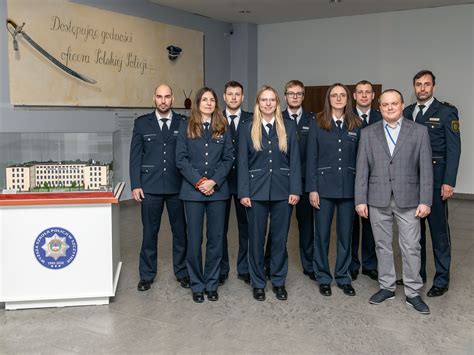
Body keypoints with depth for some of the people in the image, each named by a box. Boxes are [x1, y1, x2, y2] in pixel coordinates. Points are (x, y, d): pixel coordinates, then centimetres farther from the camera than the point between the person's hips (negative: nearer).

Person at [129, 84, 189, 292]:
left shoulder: (183, 123, 4)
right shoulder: (142, 123, 5)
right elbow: (135, 156, 3)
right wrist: (136, 185, -4)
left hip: (177, 186, 0)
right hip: (150, 187, 0)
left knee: (180, 231, 8)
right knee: (150, 232, 7)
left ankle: (182, 272, 23)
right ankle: (147, 275, 20)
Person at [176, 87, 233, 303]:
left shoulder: (223, 129, 8)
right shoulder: (186, 128, 4)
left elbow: (228, 159, 3)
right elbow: (181, 159, -2)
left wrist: (213, 181, -11)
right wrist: (198, 181, -12)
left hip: (217, 190, 1)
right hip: (193, 190, -1)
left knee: (216, 238, 6)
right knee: (194, 239, 2)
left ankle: (211, 284, 19)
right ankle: (197, 285, 16)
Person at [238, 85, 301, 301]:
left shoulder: (289, 127, 5)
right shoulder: (247, 129, 3)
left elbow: (295, 160, 2)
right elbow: (242, 162, 0)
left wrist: (295, 190, -5)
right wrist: (243, 192, -7)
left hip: (282, 190, 1)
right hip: (256, 190, -1)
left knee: (280, 238, 8)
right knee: (256, 238, 6)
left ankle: (279, 281, 23)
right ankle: (258, 283, 21)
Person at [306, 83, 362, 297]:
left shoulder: (356, 125, 6)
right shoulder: (317, 124, 0)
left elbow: (359, 158, 6)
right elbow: (311, 158, -2)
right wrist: (312, 189, -8)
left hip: (349, 187, 2)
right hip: (324, 186, -2)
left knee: (345, 234, 9)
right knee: (322, 234, 5)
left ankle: (343, 277, 24)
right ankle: (323, 278, 20)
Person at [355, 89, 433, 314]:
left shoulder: (419, 131, 1)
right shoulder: (368, 133, 5)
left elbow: (425, 169, -2)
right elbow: (362, 169, 3)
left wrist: (425, 201, -7)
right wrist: (360, 200, -2)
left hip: (408, 199, -1)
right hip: (378, 200, 2)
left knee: (411, 247, 3)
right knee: (382, 245, 11)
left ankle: (412, 293, 16)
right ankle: (387, 287, 25)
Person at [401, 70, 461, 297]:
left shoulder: (446, 112, -4)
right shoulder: (407, 112, 10)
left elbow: (453, 149, -8)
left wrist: (448, 182, -14)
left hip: (435, 180, -5)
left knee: (438, 230, 2)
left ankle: (441, 280, 13)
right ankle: (416, 274, 27)